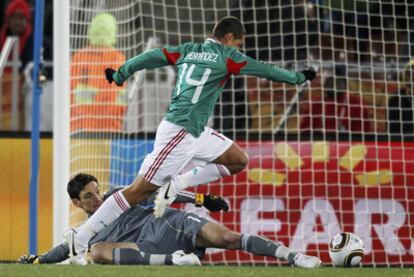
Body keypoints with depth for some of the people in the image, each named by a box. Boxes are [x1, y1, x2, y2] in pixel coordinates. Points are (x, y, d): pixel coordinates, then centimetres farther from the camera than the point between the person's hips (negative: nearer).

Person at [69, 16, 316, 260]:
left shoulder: (188, 50, 12)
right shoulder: (226, 57, -6)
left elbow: (150, 57, 12)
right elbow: (266, 70, 3)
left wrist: (119, 75, 23)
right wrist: (298, 77, 16)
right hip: (179, 133, -9)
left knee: (238, 161, 13)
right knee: (141, 190, -9)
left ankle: (176, 185, 5)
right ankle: (80, 239, -7)